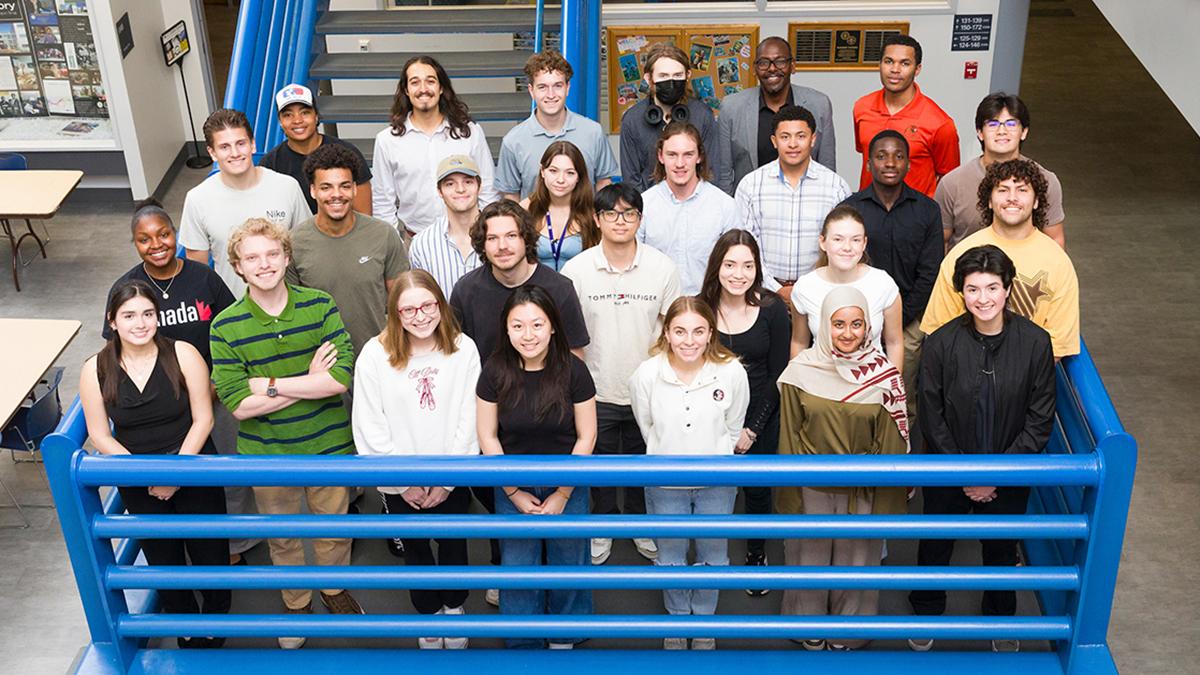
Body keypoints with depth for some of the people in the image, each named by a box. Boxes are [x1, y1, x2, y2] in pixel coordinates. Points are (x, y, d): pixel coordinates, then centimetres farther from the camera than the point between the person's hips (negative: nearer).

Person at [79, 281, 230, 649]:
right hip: (138, 486, 2)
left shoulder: (183, 355, -14)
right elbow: (100, 435, -6)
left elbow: (203, 419, -11)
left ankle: (216, 619, 35)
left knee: (210, 553, 7)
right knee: (164, 559, 18)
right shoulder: (95, 371, -9)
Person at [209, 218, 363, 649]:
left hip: (327, 445, 0)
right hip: (267, 454, 0)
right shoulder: (225, 327, -13)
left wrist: (271, 384, -23)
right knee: (282, 536, 20)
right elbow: (238, 404, -20)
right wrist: (310, 382, -21)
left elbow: (341, 379, -21)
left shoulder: (320, 306, -12)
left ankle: (335, 589, 48)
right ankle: (296, 602, 46)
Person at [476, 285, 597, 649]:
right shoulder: (495, 371, -14)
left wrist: (562, 494, -8)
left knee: (567, 564, 14)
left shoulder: (572, 370, -17)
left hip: (567, 486, 0)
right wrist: (514, 492, -6)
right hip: (513, 488, 1)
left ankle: (564, 637, 38)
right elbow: (487, 436, -6)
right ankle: (523, 642, 32)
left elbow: (586, 436, -10)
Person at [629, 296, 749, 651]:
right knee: (670, 559, 20)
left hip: (717, 482, 0)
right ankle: (677, 619, 46)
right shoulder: (645, 375, -20)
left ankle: (704, 619, 46)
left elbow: (733, 429, -2)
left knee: (713, 558, 20)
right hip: (665, 483, 0)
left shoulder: (732, 372, -20)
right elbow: (648, 429, -1)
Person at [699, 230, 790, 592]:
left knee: (757, 490, 14)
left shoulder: (773, 309, -10)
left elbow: (777, 375, -6)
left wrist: (752, 429, -9)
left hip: (760, 418, 0)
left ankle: (756, 555, 39)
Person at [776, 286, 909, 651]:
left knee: (855, 558, 15)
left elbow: (891, 441, -4)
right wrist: (789, 494, 1)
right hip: (812, 488, 0)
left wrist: (886, 502, -3)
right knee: (810, 556, 15)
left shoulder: (884, 374, -9)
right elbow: (789, 434, -2)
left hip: (863, 489, 0)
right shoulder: (801, 370, -9)